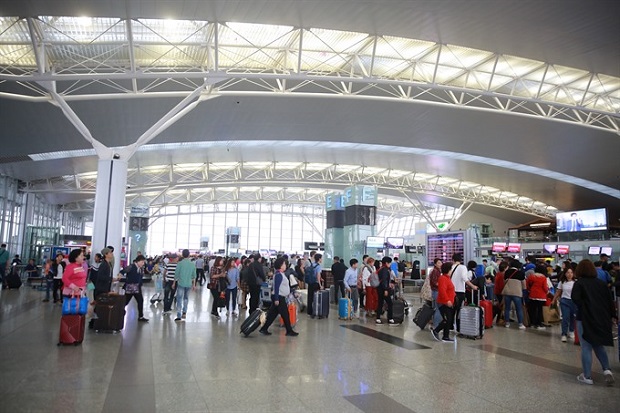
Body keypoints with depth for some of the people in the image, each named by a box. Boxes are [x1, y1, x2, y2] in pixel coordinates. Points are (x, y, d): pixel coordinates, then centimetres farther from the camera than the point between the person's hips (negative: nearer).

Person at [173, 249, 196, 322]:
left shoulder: (180, 263, -8)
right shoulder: (192, 264, 1)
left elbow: (176, 274, -5)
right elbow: (194, 276, 5)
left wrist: (174, 283, 7)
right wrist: (194, 285, 15)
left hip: (181, 283, -3)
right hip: (189, 284, 3)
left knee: (179, 299, 1)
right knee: (186, 298, 21)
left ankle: (179, 316, -1)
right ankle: (184, 312, 13)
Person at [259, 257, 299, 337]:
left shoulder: (280, 274, 13)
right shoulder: (278, 275, -18)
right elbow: (276, 287, -22)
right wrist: (276, 299, -23)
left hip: (280, 297, 10)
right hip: (279, 297, -10)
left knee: (273, 314, 12)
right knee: (285, 314, 1)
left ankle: (264, 329, 16)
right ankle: (289, 331, 12)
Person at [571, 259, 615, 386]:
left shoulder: (579, 283, -9)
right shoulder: (601, 283, 6)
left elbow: (575, 298, -24)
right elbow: (610, 299, 5)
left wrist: (582, 309, -9)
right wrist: (611, 315, 10)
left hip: (586, 319, -5)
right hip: (602, 319, 5)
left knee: (586, 348, 3)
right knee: (599, 345, 22)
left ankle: (587, 377, 9)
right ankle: (607, 370, 7)